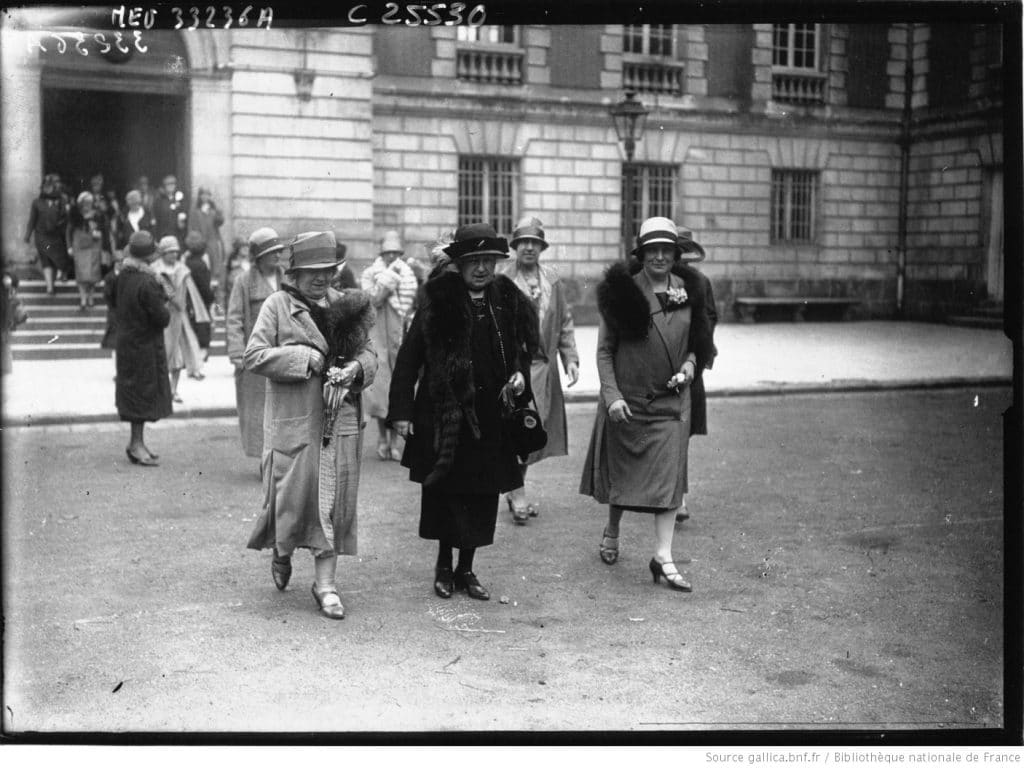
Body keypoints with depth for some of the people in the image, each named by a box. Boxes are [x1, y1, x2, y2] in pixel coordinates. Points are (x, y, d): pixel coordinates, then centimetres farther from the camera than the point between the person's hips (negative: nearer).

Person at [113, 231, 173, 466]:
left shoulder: (122, 276, 3)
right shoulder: (147, 283, -23)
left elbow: (115, 303, 17)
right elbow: (162, 318, -19)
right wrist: (164, 308, -1)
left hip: (126, 339, 9)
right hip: (146, 345, -9)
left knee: (133, 392, 15)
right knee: (143, 392, 0)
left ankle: (137, 442, 24)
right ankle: (137, 444, 5)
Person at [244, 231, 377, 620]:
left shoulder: (344, 303, 11)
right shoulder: (277, 305, -2)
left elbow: (368, 352, 12)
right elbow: (254, 356, -10)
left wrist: (355, 368, -11)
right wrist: (306, 359, -17)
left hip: (340, 422, 4)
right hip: (293, 422, -4)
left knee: (334, 502, 5)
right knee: (292, 496, 2)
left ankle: (325, 584, 14)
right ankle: (281, 552, 35)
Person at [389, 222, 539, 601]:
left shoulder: (508, 301, 5)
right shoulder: (438, 301, -8)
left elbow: (523, 351, 19)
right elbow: (409, 357, -7)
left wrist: (520, 376, -2)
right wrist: (401, 410, -11)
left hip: (491, 416, 4)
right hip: (445, 412, -4)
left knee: (483, 493, 8)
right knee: (446, 489, 5)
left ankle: (466, 568, 22)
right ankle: (444, 564, 23)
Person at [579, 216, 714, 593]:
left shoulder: (687, 293, 5)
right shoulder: (621, 292, -7)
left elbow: (697, 340, 19)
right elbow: (604, 350, -6)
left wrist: (690, 362, -3)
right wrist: (612, 395, -15)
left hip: (671, 400, 2)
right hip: (627, 400, -2)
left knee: (668, 474, -5)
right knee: (622, 470, 11)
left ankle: (663, 556, -3)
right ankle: (612, 530, 37)